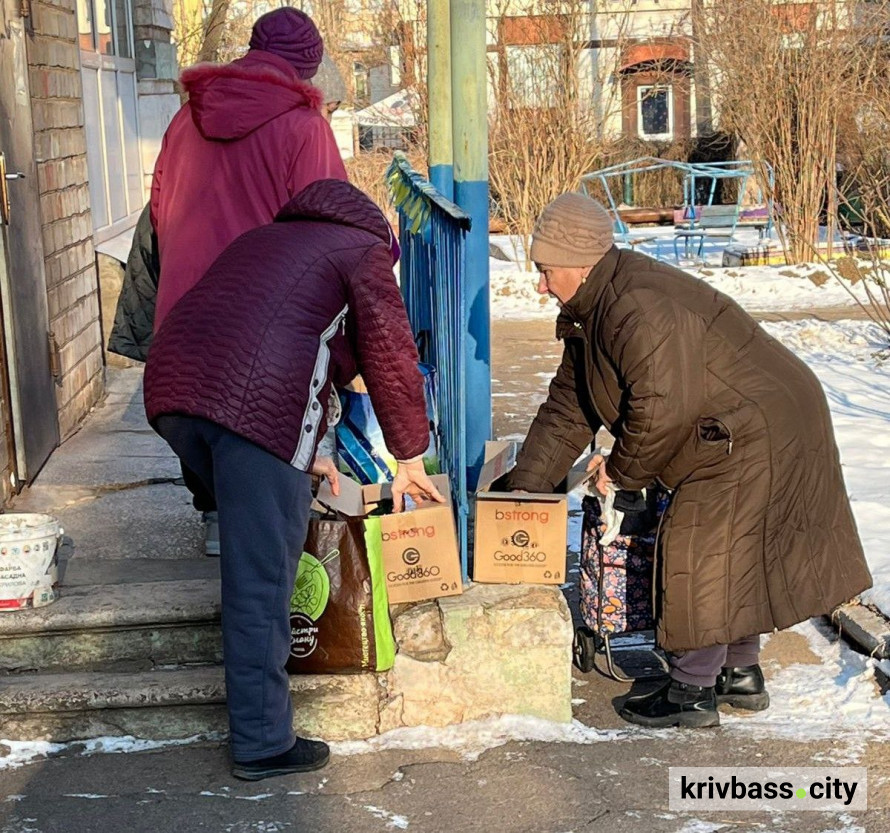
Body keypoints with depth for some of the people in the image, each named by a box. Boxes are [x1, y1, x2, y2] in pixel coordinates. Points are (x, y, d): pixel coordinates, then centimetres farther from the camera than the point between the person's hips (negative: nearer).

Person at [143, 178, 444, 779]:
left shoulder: (261, 240, 37)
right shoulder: (365, 251, 18)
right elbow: (392, 363, 17)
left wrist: (305, 457, 48)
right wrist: (411, 465, 30)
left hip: (171, 386, 7)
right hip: (257, 404, -7)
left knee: (257, 536, 29)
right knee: (262, 576, 0)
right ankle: (262, 744, 8)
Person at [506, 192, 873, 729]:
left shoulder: (638, 308, -27)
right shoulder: (590, 314, 9)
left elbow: (661, 410, -30)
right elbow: (567, 409, 11)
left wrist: (622, 471, -12)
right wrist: (524, 487, 6)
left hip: (755, 437, -11)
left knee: (703, 554, -6)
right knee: (733, 555, 18)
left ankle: (692, 692, 5)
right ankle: (742, 674, 30)